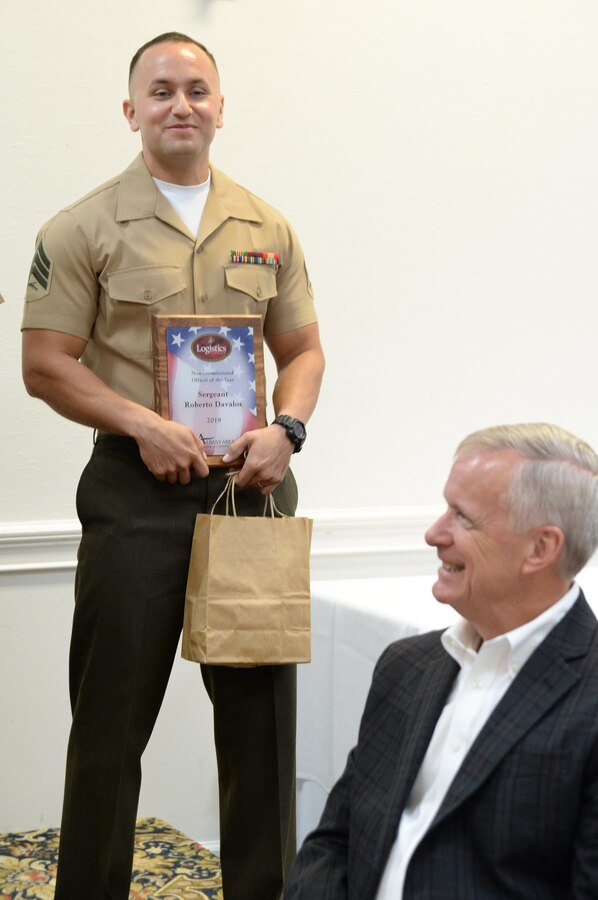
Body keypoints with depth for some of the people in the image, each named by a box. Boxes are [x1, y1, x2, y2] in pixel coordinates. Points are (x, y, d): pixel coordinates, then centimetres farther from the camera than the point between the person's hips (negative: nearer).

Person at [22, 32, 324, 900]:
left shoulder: (267, 230, 10)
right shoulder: (84, 230, -1)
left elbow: (303, 349, 15)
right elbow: (46, 364, -4)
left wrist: (285, 429, -5)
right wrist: (144, 426, -16)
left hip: (251, 483, 4)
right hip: (137, 492, -3)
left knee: (262, 709, 9)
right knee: (112, 718, 4)